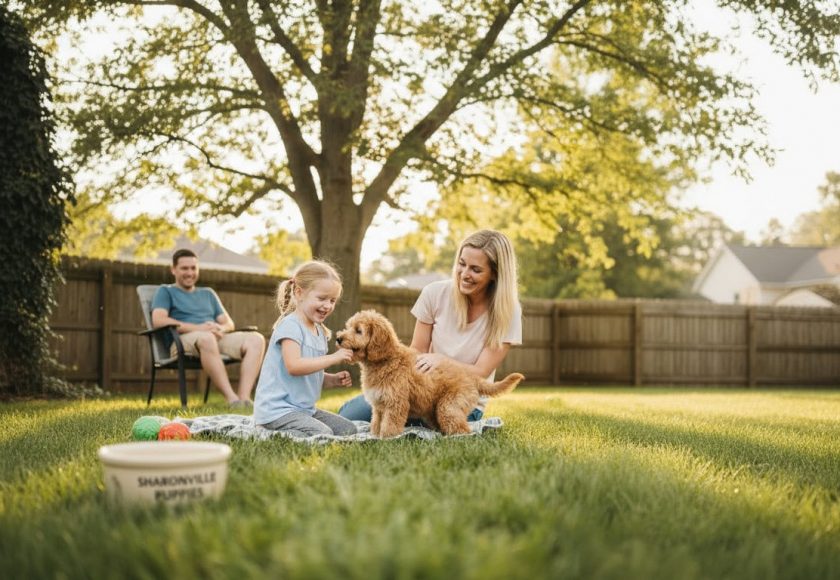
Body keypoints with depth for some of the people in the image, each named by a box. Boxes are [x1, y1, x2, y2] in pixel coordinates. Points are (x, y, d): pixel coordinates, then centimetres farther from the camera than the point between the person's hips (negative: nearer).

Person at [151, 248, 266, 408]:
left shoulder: (208, 293, 32)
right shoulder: (166, 291, 16)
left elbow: (229, 323, 23)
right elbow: (158, 320, -5)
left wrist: (220, 328, -5)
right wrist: (197, 327, -16)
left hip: (217, 339, 5)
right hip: (183, 341, -5)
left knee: (256, 339, -22)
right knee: (206, 337, -41)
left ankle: (244, 397, -39)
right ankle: (231, 398, -47)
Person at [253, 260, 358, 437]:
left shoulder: (319, 331, 14)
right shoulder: (290, 325, -15)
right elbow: (294, 366, -28)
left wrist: (334, 380, 1)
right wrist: (333, 358, -24)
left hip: (304, 408, 10)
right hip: (277, 409, -10)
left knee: (348, 429, 9)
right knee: (324, 435, -25)